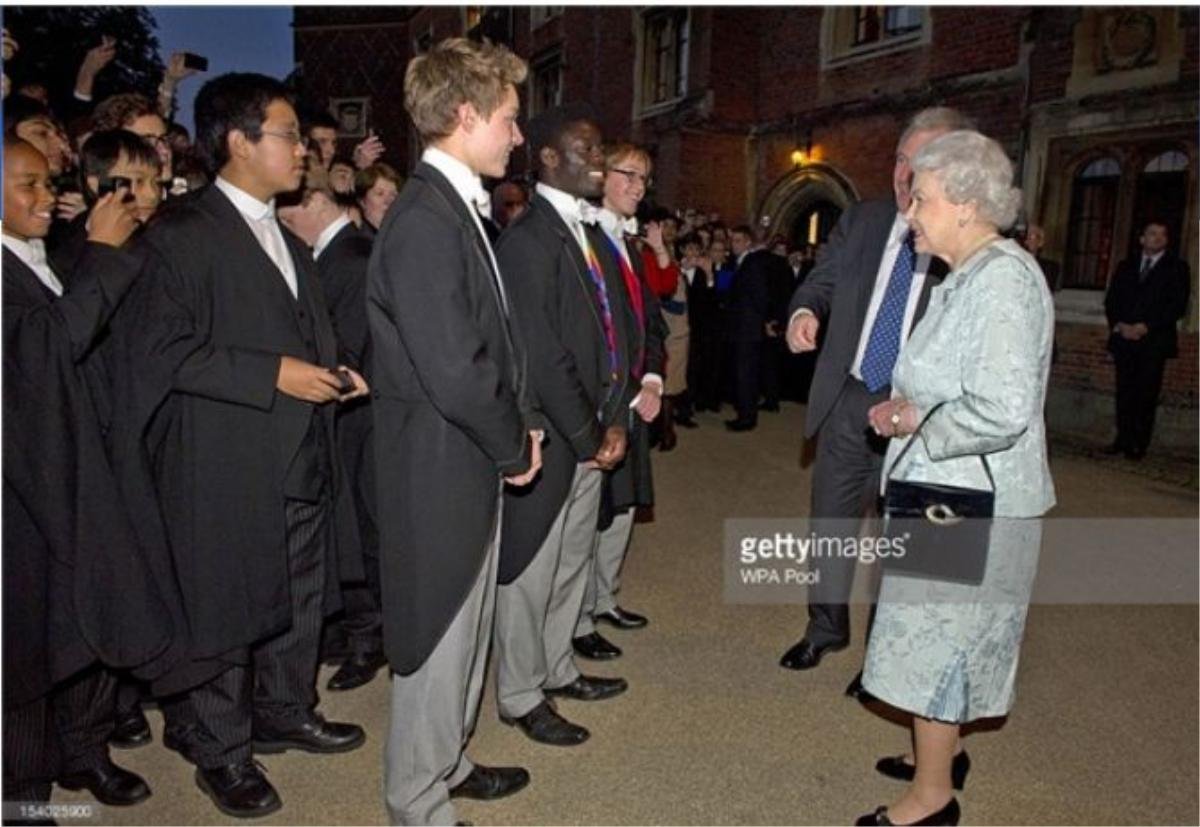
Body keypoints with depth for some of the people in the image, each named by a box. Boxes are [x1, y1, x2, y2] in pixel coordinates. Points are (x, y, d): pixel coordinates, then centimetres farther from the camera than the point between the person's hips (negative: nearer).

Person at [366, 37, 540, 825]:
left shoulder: (457, 208, 9)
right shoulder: (425, 221, -22)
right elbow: (454, 371, -27)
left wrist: (515, 428, 5)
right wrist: (514, 446, -12)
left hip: (471, 465, 10)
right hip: (440, 472, -10)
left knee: (466, 628, 23)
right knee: (438, 639, 7)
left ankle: (447, 761, 43)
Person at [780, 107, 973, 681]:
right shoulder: (862, 220, 4)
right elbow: (821, 281, 7)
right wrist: (804, 311, -17)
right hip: (848, 401, 5)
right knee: (830, 521, 17)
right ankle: (826, 625, 39)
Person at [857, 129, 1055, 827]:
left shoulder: (1002, 279, -22)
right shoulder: (972, 275, 10)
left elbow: (1001, 408, -31)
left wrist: (919, 427, -17)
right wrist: (914, 408, 4)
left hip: (970, 504, -10)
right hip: (951, 493, 10)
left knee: (938, 636, 3)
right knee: (948, 636, 22)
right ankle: (945, 751, 41)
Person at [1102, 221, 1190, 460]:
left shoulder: (1177, 267, 7)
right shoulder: (1126, 266, 17)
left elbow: (1178, 305, -3)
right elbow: (1111, 300, 13)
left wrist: (1145, 327, -12)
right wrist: (1119, 325, -6)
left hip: (1154, 341, -3)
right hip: (1124, 339, 3)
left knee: (1146, 394, -5)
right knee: (1125, 392, 3)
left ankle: (1139, 444, -1)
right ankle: (1123, 440, 10)